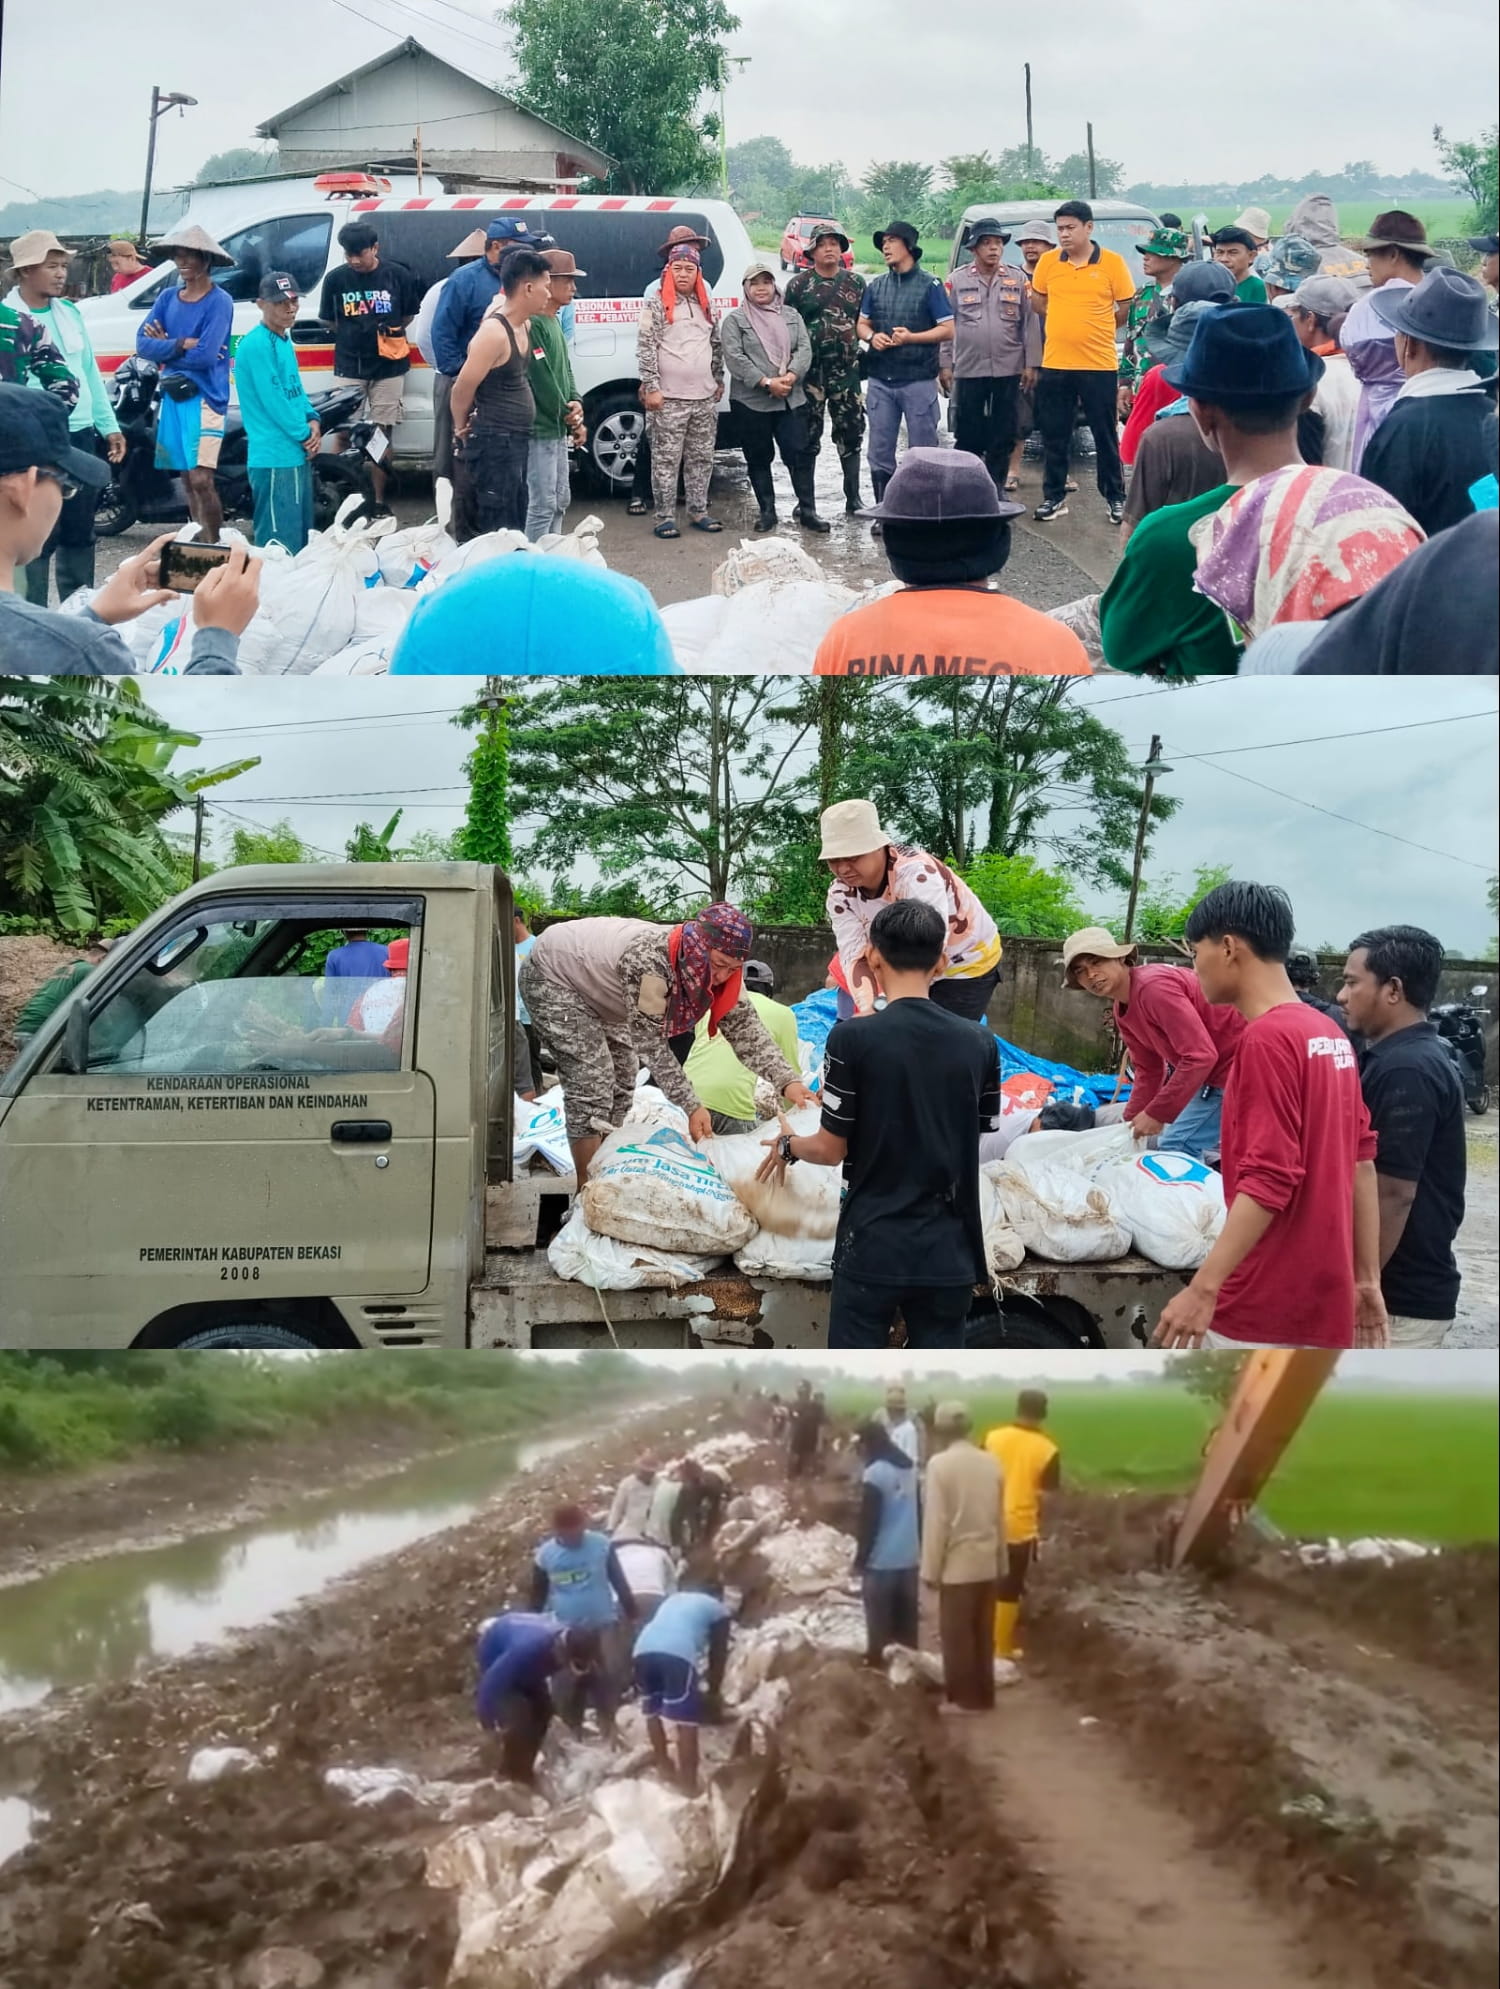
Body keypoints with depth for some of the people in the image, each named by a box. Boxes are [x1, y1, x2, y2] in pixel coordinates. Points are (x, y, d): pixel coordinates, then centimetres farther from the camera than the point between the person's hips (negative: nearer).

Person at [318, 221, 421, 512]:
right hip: (348, 367, 0)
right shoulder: (336, 279, 0)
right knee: (344, 433, -3)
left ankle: (378, 500, 10)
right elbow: (329, 321, 9)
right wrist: (354, 335, 2)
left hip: (388, 365, 0)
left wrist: (392, 330, 0)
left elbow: (409, 314, 10)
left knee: (382, 434, 4)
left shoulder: (398, 275, -3)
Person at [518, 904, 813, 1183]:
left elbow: (746, 1028, -17)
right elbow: (650, 1044, -34)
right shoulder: (649, 961, -40)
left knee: (621, 1085, 10)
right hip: (552, 977, -9)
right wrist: (692, 1107, -35)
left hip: (596, 991, 9)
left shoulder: (718, 967, -17)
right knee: (591, 1087, -14)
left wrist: (787, 1081, -30)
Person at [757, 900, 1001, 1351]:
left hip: (874, 1246, -3)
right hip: (949, 1249, 3)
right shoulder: (980, 1043, 0)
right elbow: (979, 1141, 10)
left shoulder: (853, 1038, -12)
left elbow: (831, 1150, -5)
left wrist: (788, 1145, 16)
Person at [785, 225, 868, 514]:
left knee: (851, 433, 5)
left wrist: (864, 346, 5)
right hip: (810, 371, -2)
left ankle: (853, 498, 12)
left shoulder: (857, 284, 9)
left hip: (847, 370, 2)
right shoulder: (798, 285, 2)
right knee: (808, 436, 3)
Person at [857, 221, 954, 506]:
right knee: (880, 452, 6)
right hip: (880, 381, 5)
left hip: (918, 381, -4)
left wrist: (911, 337, -17)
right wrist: (871, 336, -6)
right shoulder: (875, 286, 13)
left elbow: (948, 330, -4)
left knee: (922, 452, 0)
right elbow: (862, 324, 18)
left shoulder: (929, 286, -1)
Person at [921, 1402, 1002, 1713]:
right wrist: (1000, 1559, 15)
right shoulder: (990, 1462, 0)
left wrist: (930, 1569, -8)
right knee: (983, 1633, 14)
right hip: (987, 1562, 5)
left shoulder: (940, 1463, -15)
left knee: (957, 1633, 6)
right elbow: (999, 1516, 6)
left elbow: (935, 1521, -15)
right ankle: (983, 1695, 20)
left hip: (957, 1563, -5)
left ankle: (963, 1698, 11)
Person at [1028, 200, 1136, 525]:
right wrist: (1066, 327, 9)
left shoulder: (1112, 262, -5)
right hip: (1055, 364, 3)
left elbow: (1126, 308, 2)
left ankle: (1116, 498, 14)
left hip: (1099, 364, -3)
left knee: (1105, 435, 5)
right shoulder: (1048, 262, 2)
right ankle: (1054, 497, 18)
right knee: (1054, 435, 8)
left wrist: (1095, 329, 7)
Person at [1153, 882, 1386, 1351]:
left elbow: (1269, 1180, -23)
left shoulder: (1267, 1038, -17)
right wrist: (1367, 1278, 15)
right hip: (1318, 1299, 9)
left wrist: (1202, 1288, -23)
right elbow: (1361, 1160, 13)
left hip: (1265, 1307, -9)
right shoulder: (1330, 1036, 11)